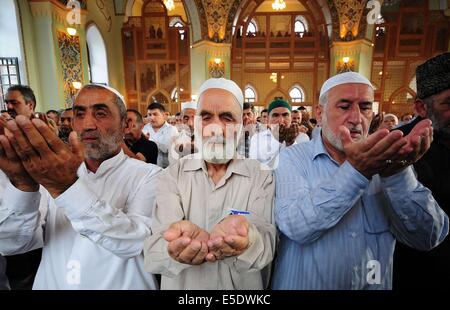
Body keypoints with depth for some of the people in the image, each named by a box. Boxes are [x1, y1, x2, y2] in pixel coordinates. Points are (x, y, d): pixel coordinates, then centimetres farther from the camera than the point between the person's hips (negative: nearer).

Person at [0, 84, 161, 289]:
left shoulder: (147, 176, -16)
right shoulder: (55, 171, -3)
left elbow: (135, 243, -29)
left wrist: (66, 188, -36)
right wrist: (23, 186, -27)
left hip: (120, 285, -2)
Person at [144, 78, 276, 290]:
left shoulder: (262, 178, -12)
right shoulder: (172, 176, -12)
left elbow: (266, 248, -23)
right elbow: (153, 256, -21)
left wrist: (246, 241, -45)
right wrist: (179, 246, -42)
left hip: (243, 286, 0)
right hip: (180, 286, 1)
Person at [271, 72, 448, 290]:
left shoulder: (383, 160, -6)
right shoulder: (294, 158, -14)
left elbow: (428, 237, -13)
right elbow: (295, 227, -27)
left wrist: (398, 174, -29)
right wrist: (354, 171, -35)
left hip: (375, 284, 3)